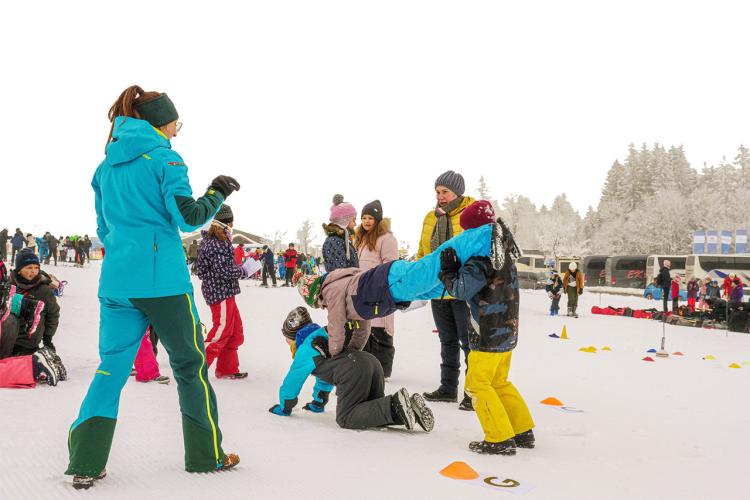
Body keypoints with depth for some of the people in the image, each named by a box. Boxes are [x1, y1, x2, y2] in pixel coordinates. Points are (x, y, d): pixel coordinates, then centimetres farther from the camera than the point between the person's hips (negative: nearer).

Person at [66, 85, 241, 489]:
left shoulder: (106, 166, 15)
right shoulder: (164, 157, -4)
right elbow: (187, 217, -11)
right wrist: (217, 193, 5)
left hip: (115, 281, 6)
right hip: (163, 280, -5)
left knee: (112, 365, 8)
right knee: (189, 364, 7)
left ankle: (85, 463, -1)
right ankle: (206, 455, 16)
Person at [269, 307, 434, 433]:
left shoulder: (304, 351, 11)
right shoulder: (322, 336, 37)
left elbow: (292, 382, 18)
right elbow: (324, 374, 48)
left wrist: (283, 408, 35)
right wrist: (318, 403, 57)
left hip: (353, 372, -9)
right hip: (372, 362, 9)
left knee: (345, 418, -9)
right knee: (370, 410, 16)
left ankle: (395, 405, -26)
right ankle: (410, 406, -9)